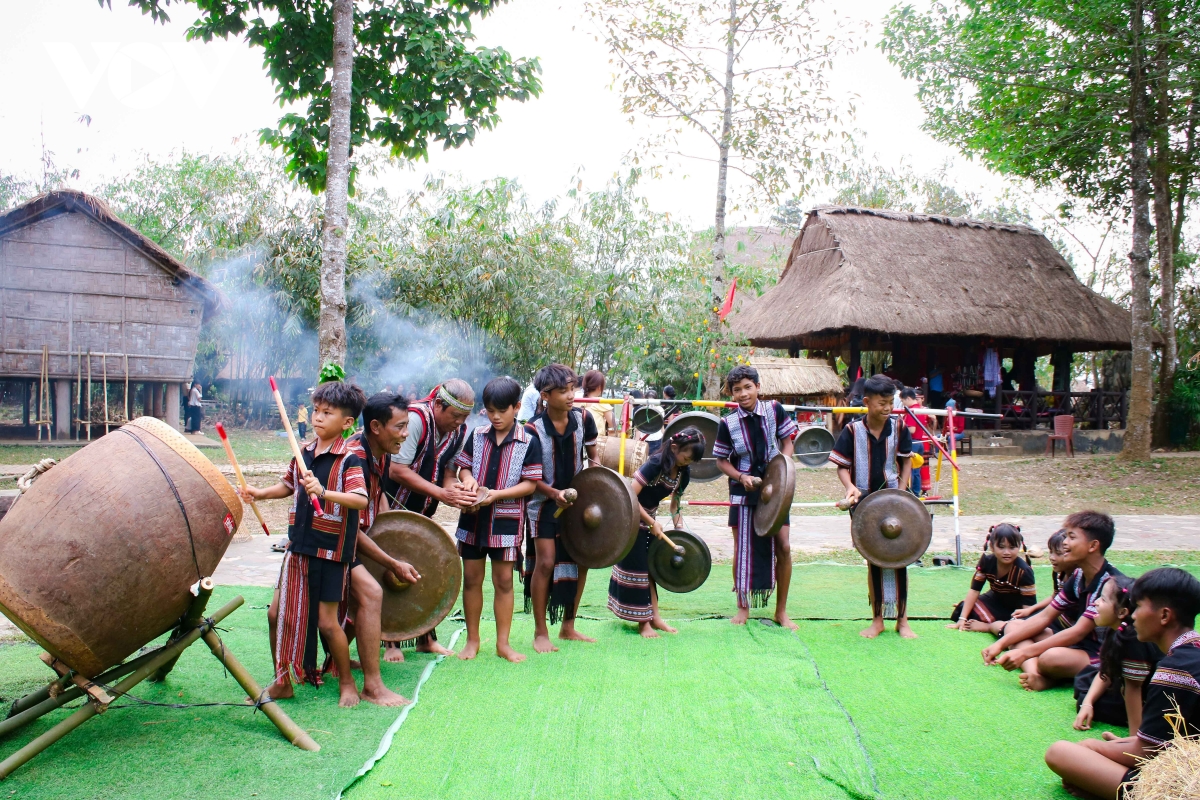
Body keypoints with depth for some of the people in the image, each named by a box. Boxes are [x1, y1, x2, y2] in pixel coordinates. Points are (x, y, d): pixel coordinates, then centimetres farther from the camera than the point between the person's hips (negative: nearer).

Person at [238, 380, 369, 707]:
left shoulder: (348, 460, -14)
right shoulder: (303, 453, 6)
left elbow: (361, 499, -29)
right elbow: (288, 485, 24)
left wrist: (324, 492, -42)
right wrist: (260, 493, 9)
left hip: (331, 551, -7)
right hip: (299, 547, 7)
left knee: (327, 621, -1)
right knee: (278, 613, 10)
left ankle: (347, 683, 20)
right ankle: (282, 682, 27)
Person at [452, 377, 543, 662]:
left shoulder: (528, 442, -6)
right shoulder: (477, 435, 2)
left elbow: (530, 484, -8)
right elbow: (464, 467, 9)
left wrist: (497, 494, -20)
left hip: (506, 518, -3)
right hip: (473, 515, 3)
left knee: (503, 580, 5)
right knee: (471, 577, 8)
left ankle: (503, 643, 16)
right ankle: (472, 640, 22)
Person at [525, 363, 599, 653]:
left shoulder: (583, 419, -8)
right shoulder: (534, 428, -20)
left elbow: (592, 457, 6)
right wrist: (554, 494, -26)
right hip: (545, 502, -5)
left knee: (581, 560, 6)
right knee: (545, 562, -8)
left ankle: (568, 627, 21)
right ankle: (540, 633, 6)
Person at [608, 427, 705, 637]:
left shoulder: (684, 473, -5)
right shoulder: (656, 463, -27)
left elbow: (675, 504, 8)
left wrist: (679, 530, -4)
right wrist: (652, 523, -23)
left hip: (648, 519, 7)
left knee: (650, 566, 9)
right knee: (636, 568, -3)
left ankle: (654, 616, 16)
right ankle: (643, 622, 3)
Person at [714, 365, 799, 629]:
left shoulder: (775, 410, -6)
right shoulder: (728, 424, -9)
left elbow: (787, 443, 4)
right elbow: (721, 461, -1)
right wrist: (742, 477, -16)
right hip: (743, 492, -1)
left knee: (783, 547, -2)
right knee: (743, 549, 6)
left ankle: (781, 611, 13)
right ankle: (743, 607, 23)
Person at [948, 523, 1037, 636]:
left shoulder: (1023, 571, -28)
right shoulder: (987, 561, -16)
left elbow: (1029, 606, -27)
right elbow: (974, 590, -14)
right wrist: (962, 618, -21)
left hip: (1016, 610, -3)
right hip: (996, 601, 3)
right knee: (963, 608, -15)